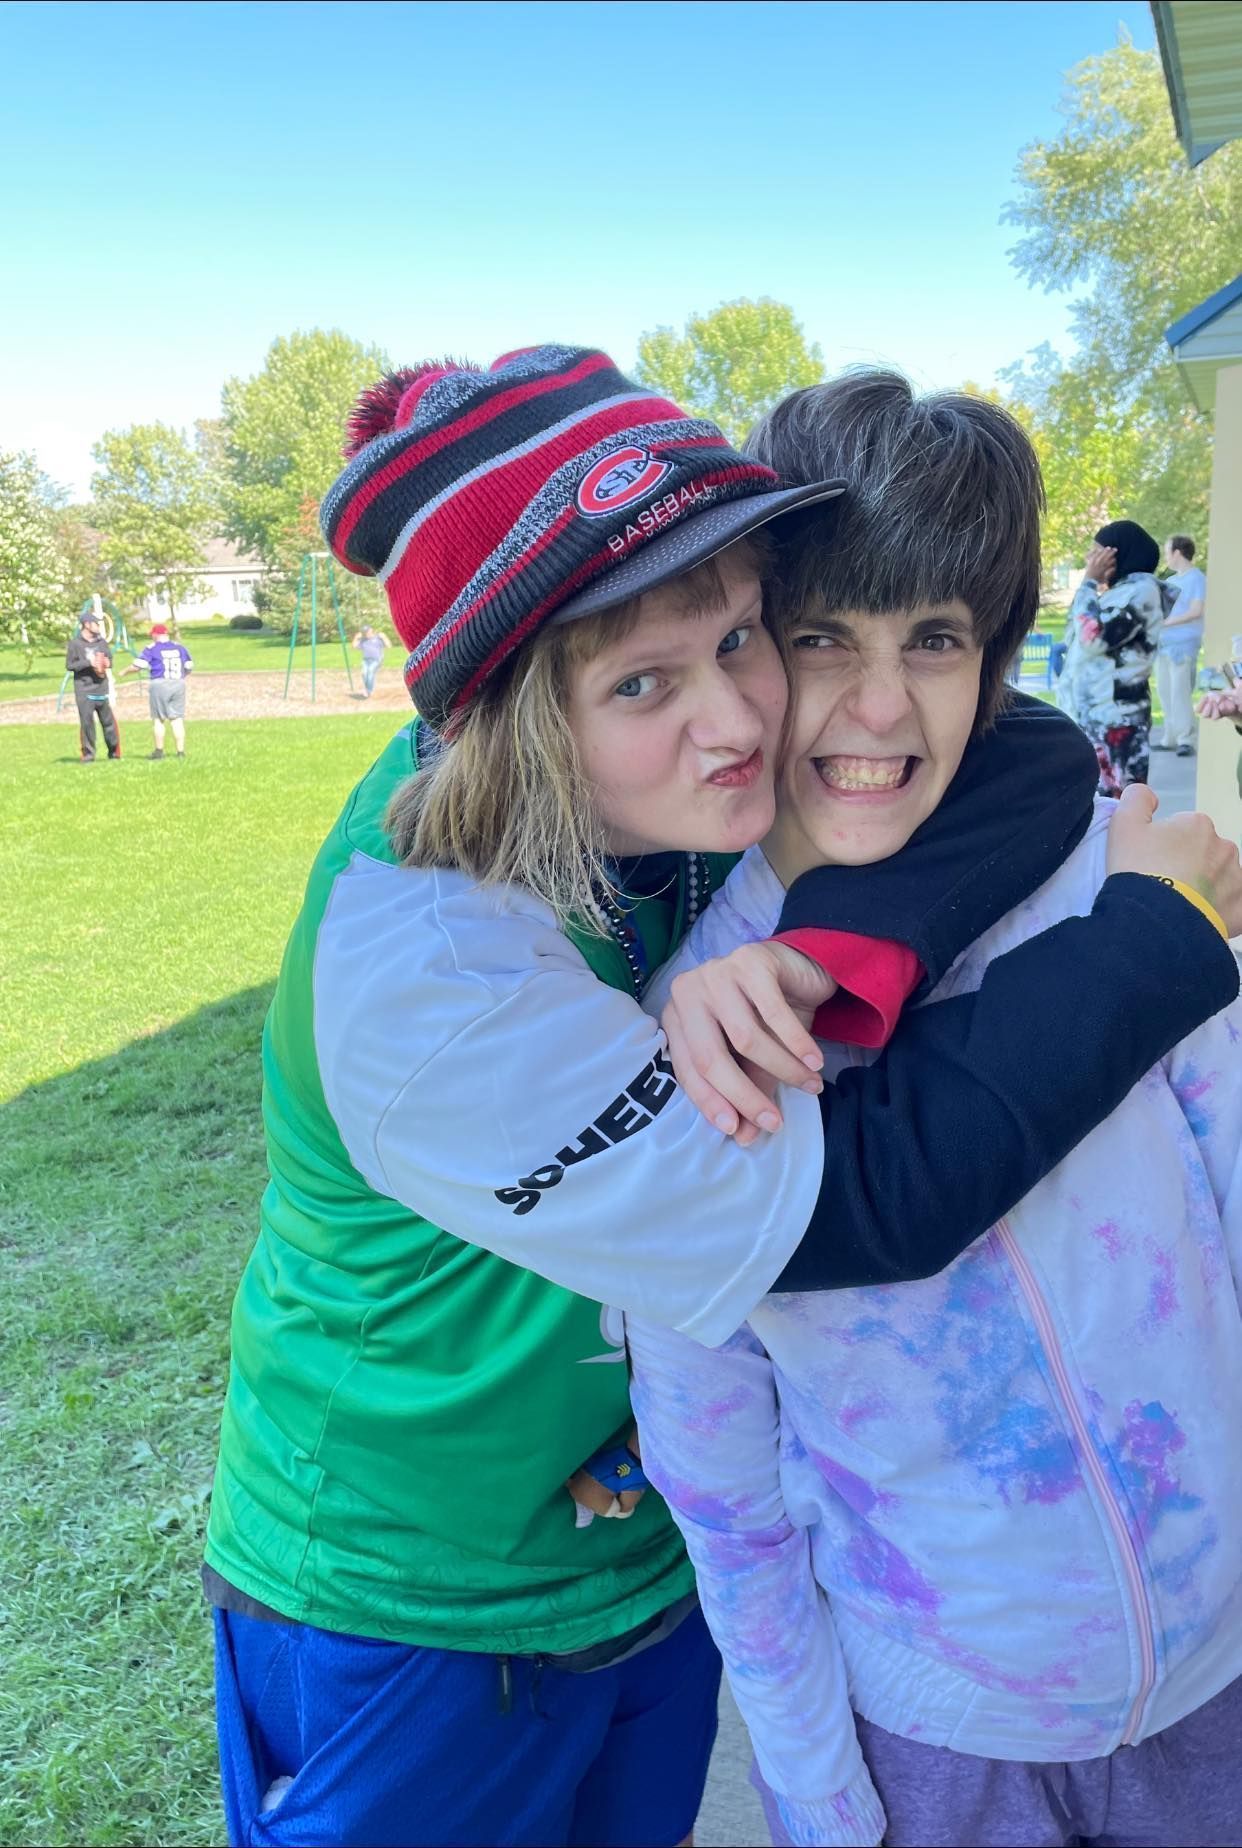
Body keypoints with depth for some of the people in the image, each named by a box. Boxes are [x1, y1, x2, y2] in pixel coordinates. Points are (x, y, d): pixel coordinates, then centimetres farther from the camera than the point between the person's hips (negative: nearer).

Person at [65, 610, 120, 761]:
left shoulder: (101, 642, 10)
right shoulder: (75, 643, -2)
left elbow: (109, 658, 23)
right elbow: (69, 665, -4)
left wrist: (106, 663, -1)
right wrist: (88, 663, -14)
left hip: (102, 688, 4)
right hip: (84, 690, -3)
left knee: (109, 721, 4)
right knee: (86, 722, -3)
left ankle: (114, 753, 15)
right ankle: (88, 755, 7)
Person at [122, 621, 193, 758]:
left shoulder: (152, 648, -3)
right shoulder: (179, 647, 9)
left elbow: (137, 666, -5)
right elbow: (190, 667, 15)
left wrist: (124, 672, 12)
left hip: (159, 685, -3)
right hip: (178, 685, 3)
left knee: (158, 719, 7)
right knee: (177, 719, 5)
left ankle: (159, 750, 7)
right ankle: (180, 751, 1)